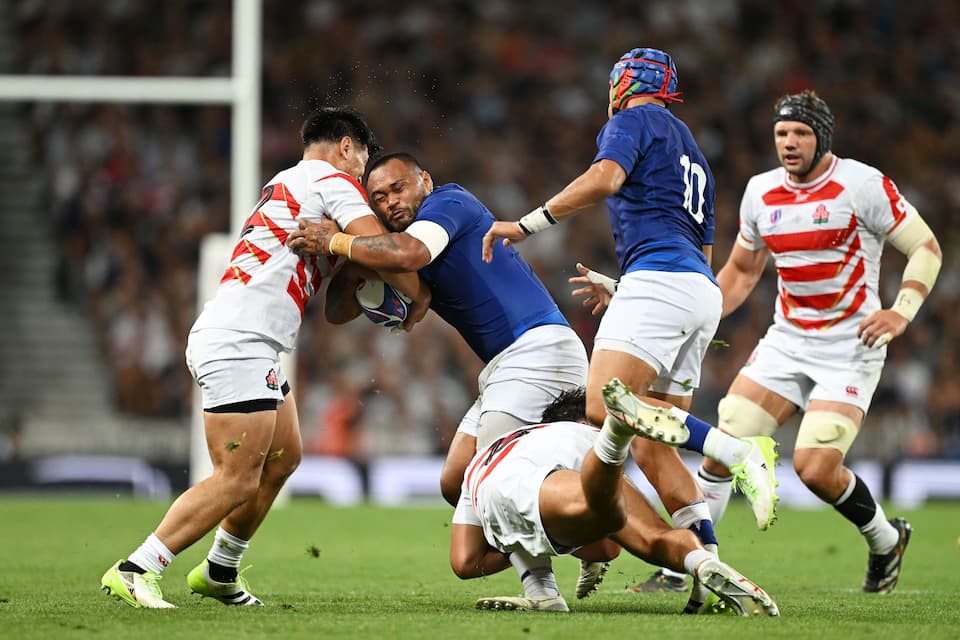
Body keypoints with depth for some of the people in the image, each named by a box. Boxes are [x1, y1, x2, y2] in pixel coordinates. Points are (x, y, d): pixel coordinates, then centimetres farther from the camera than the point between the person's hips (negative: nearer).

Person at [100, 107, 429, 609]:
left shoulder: (285, 186, 26)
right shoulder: (332, 180, -1)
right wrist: (418, 295, 2)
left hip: (249, 348, 10)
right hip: (237, 345, -10)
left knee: (283, 459, 18)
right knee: (237, 481, -12)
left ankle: (219, 572, 26)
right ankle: (134, 571, -14)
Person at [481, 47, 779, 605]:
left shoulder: (633, 119, 7)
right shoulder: (693, 154, 33)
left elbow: (605, 178, -14)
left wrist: (527, 224, -12)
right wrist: (619, 288, 43)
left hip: (660, 277, -9)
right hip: (703, 292, 9)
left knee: (606, 403, -25)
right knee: (651, 448, 3)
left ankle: (738, 453, -34)